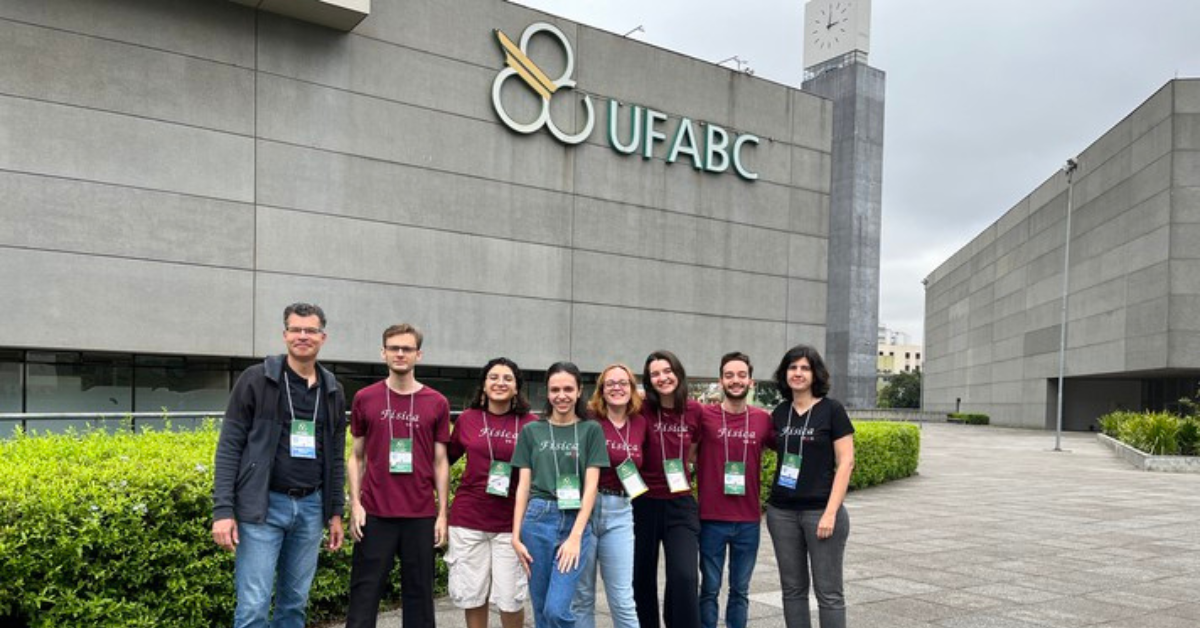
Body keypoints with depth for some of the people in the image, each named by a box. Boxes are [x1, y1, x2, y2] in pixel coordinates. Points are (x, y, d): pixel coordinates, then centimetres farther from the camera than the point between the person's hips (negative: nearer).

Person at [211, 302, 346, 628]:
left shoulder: (332, 391, 9)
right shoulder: (256, 379, -4)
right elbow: (229, 448, -6)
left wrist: (335, 512, 11)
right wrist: (223, 510, -13)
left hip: (310, 507, 4)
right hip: (262, 506, -4)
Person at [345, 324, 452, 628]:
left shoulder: (437, 403, 2)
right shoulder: (365, 399, 3)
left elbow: (440, 462, 6)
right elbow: (356, 457, 8)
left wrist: (443, 513, 2)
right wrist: (355, 504, -1)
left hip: (421, 515, 0)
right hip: (375, 514, 0)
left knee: (419, 594, 9)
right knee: (364, 594, 5)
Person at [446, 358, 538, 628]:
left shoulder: (530, 423, -3)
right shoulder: (467, 419, 2)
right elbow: (447, 458, 14)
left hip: (511, 522, -1)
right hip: (468, 518, 2)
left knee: (511, 599, 3)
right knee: (472, 595, 10)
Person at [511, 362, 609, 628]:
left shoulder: (591, 430, 4)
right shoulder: (531, 431, 9)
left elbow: (591, 486, -1)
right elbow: (523, 486, 8)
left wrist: (575, 536, -10)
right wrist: (516, 535, 1)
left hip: (576, 521, -2)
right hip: (538, 519, 2)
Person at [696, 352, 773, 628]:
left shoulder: (763, 419, 1)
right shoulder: (704, 416, -6)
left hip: (749, 520, 2)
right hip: (712, 518, -2)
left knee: (740, 591, 12)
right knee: (710, 589, 7)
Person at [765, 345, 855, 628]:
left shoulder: (832, 410, -5)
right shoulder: (780, 412, 8)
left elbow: (845, 462, -8)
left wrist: (831, 512, -14)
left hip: (821, 510, -4)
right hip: (781, 512, 5)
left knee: (828, 591, 2)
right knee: (792, 588, 11)